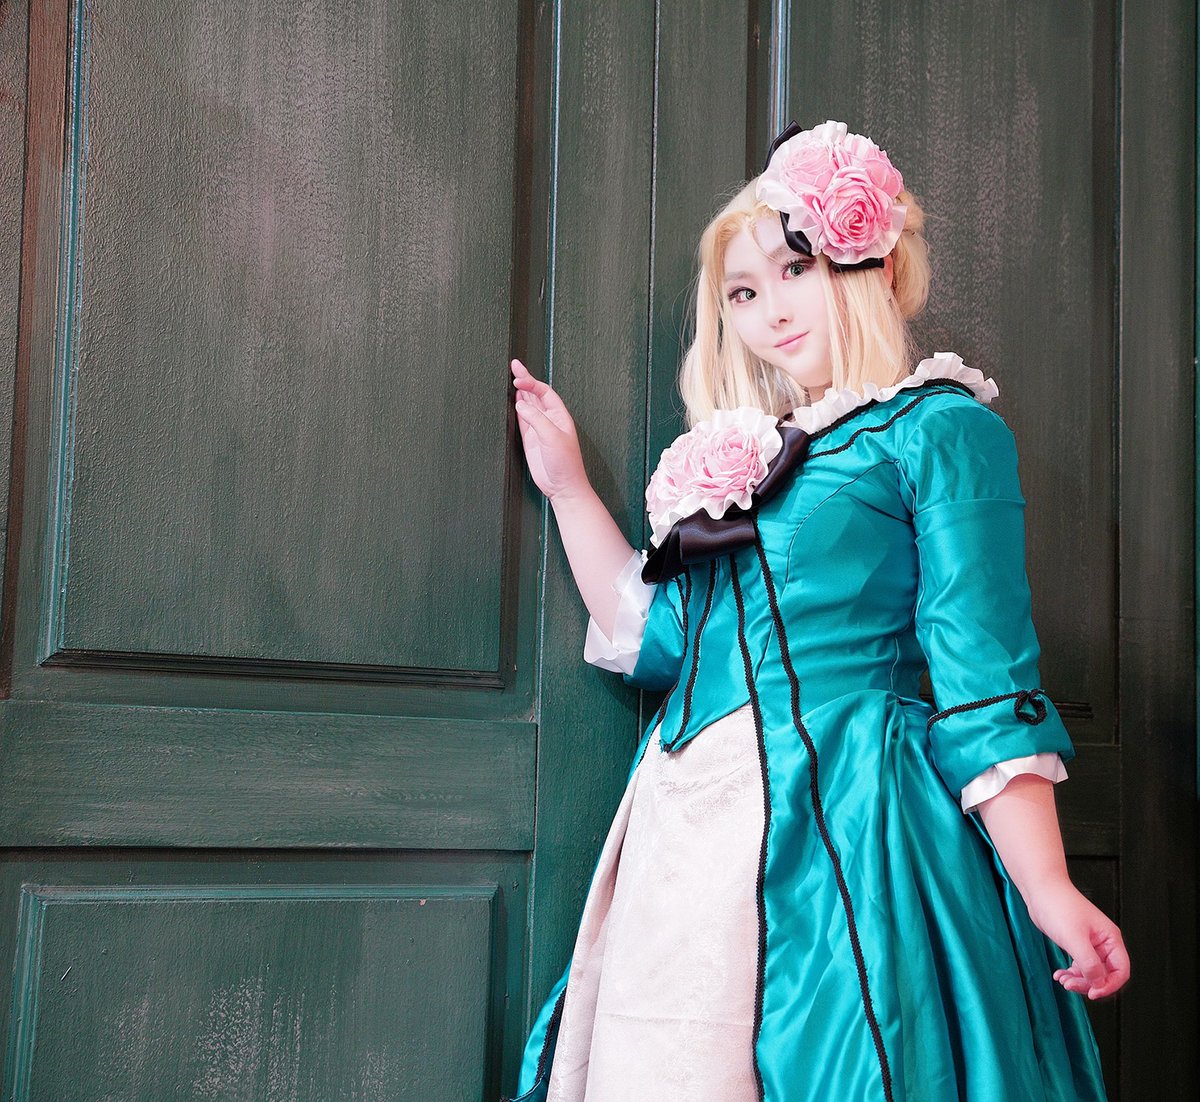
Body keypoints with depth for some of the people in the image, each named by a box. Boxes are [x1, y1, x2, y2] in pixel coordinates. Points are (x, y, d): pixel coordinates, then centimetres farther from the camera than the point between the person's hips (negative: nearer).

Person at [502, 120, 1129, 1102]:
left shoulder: (940, 428, -1)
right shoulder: (743, 459, 19)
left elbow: (982, 672, -8)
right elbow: (652, 640, 22)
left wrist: (1047, 891, -16)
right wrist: (568, 488, 25)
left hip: (849, 833, -6)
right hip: (693, 839, 7)